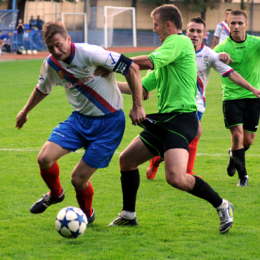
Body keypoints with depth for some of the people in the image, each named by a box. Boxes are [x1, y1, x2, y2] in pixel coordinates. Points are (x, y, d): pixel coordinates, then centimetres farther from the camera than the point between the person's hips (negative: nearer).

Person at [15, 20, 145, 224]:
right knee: (45, 158, -14)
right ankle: (55, 194, 20)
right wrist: (25, 112, 35)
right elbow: (42, 89, 21)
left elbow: (132, 68, -21)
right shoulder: (51, 64, -3)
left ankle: (87, 214, 26)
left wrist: (137, 107, -19)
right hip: (80, 118, 5)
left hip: (108, 123, -5)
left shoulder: (89, 54, -23)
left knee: (78, 179, -8)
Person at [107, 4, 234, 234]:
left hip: (181, 118, -10)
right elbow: (140, 87, 29)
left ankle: (221, 206, -6)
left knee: (176, 178, -24)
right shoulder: (163, 58, 22)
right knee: (126, 160, 12)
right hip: (164, 119, 10)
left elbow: (148, 62, -20)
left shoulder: (180, 42, -8)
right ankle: (128, 215, 25)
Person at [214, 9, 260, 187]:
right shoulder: (224, 47, -7)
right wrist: (220, 57, -47)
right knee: (237, 134, -15)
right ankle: (242, 175, 2)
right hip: (231, 97, -2)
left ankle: (233, 156, 39)